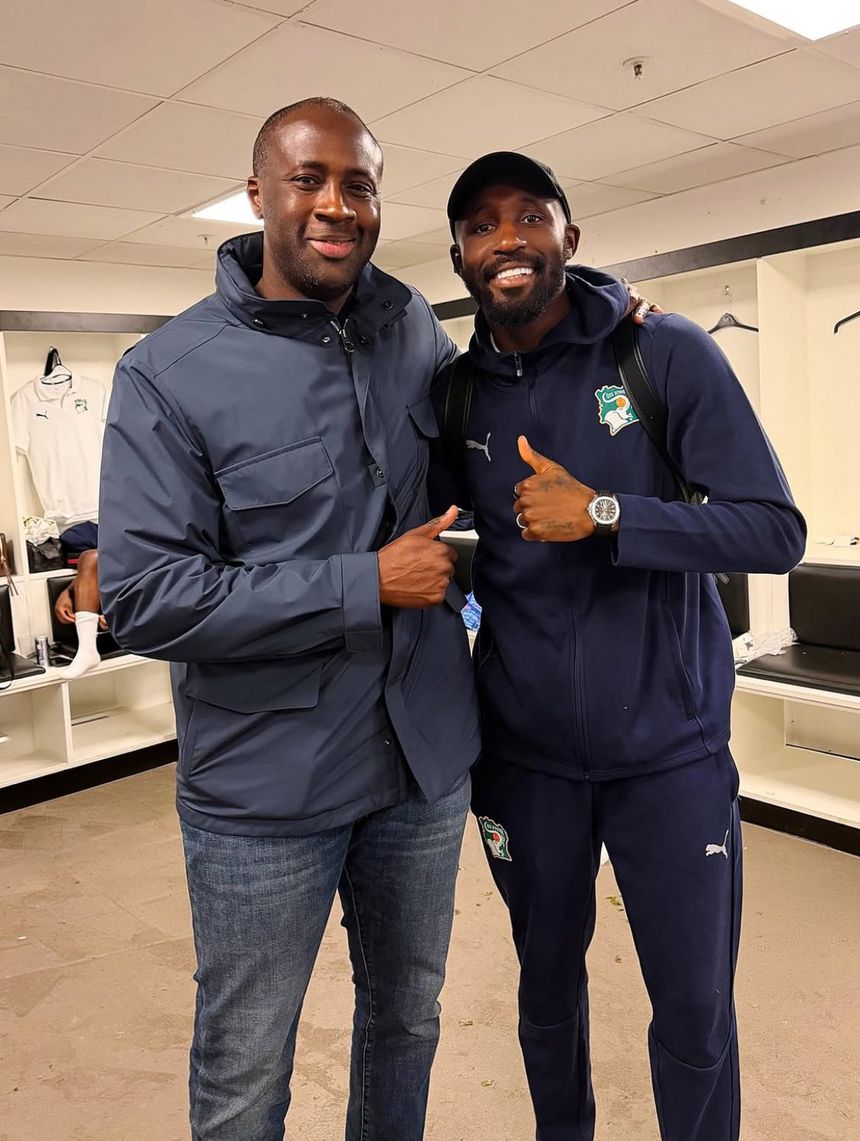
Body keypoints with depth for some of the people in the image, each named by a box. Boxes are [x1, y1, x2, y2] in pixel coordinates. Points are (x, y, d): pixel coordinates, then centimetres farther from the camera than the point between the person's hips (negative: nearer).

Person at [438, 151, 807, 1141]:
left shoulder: (667, 354, -9)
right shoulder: (453, 395, 1)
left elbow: (775, 532, -12)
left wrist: (602, 516, -22)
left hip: (671, 750, -2)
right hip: (524, 754, 3)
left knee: (695, 1011, 11)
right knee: (547, 982, 21)